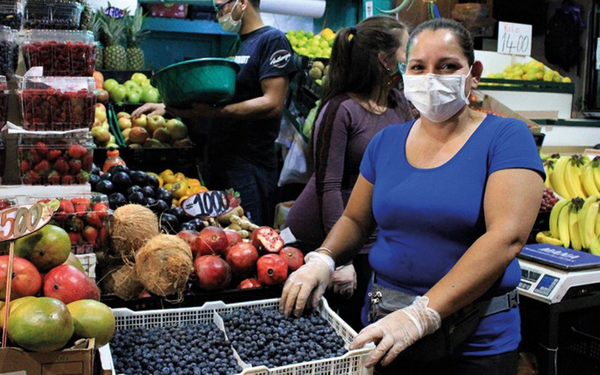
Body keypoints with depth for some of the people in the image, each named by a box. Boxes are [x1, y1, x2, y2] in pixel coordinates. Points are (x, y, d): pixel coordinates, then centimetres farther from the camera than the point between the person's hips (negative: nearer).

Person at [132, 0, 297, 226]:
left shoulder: (273, 40, -7)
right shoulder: (237, 46, 21)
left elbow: (273, 104, -18)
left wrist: (214, 112, -25)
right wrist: (166, 106, 18)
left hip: (250, 167, -9)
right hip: (219, 161, 9)